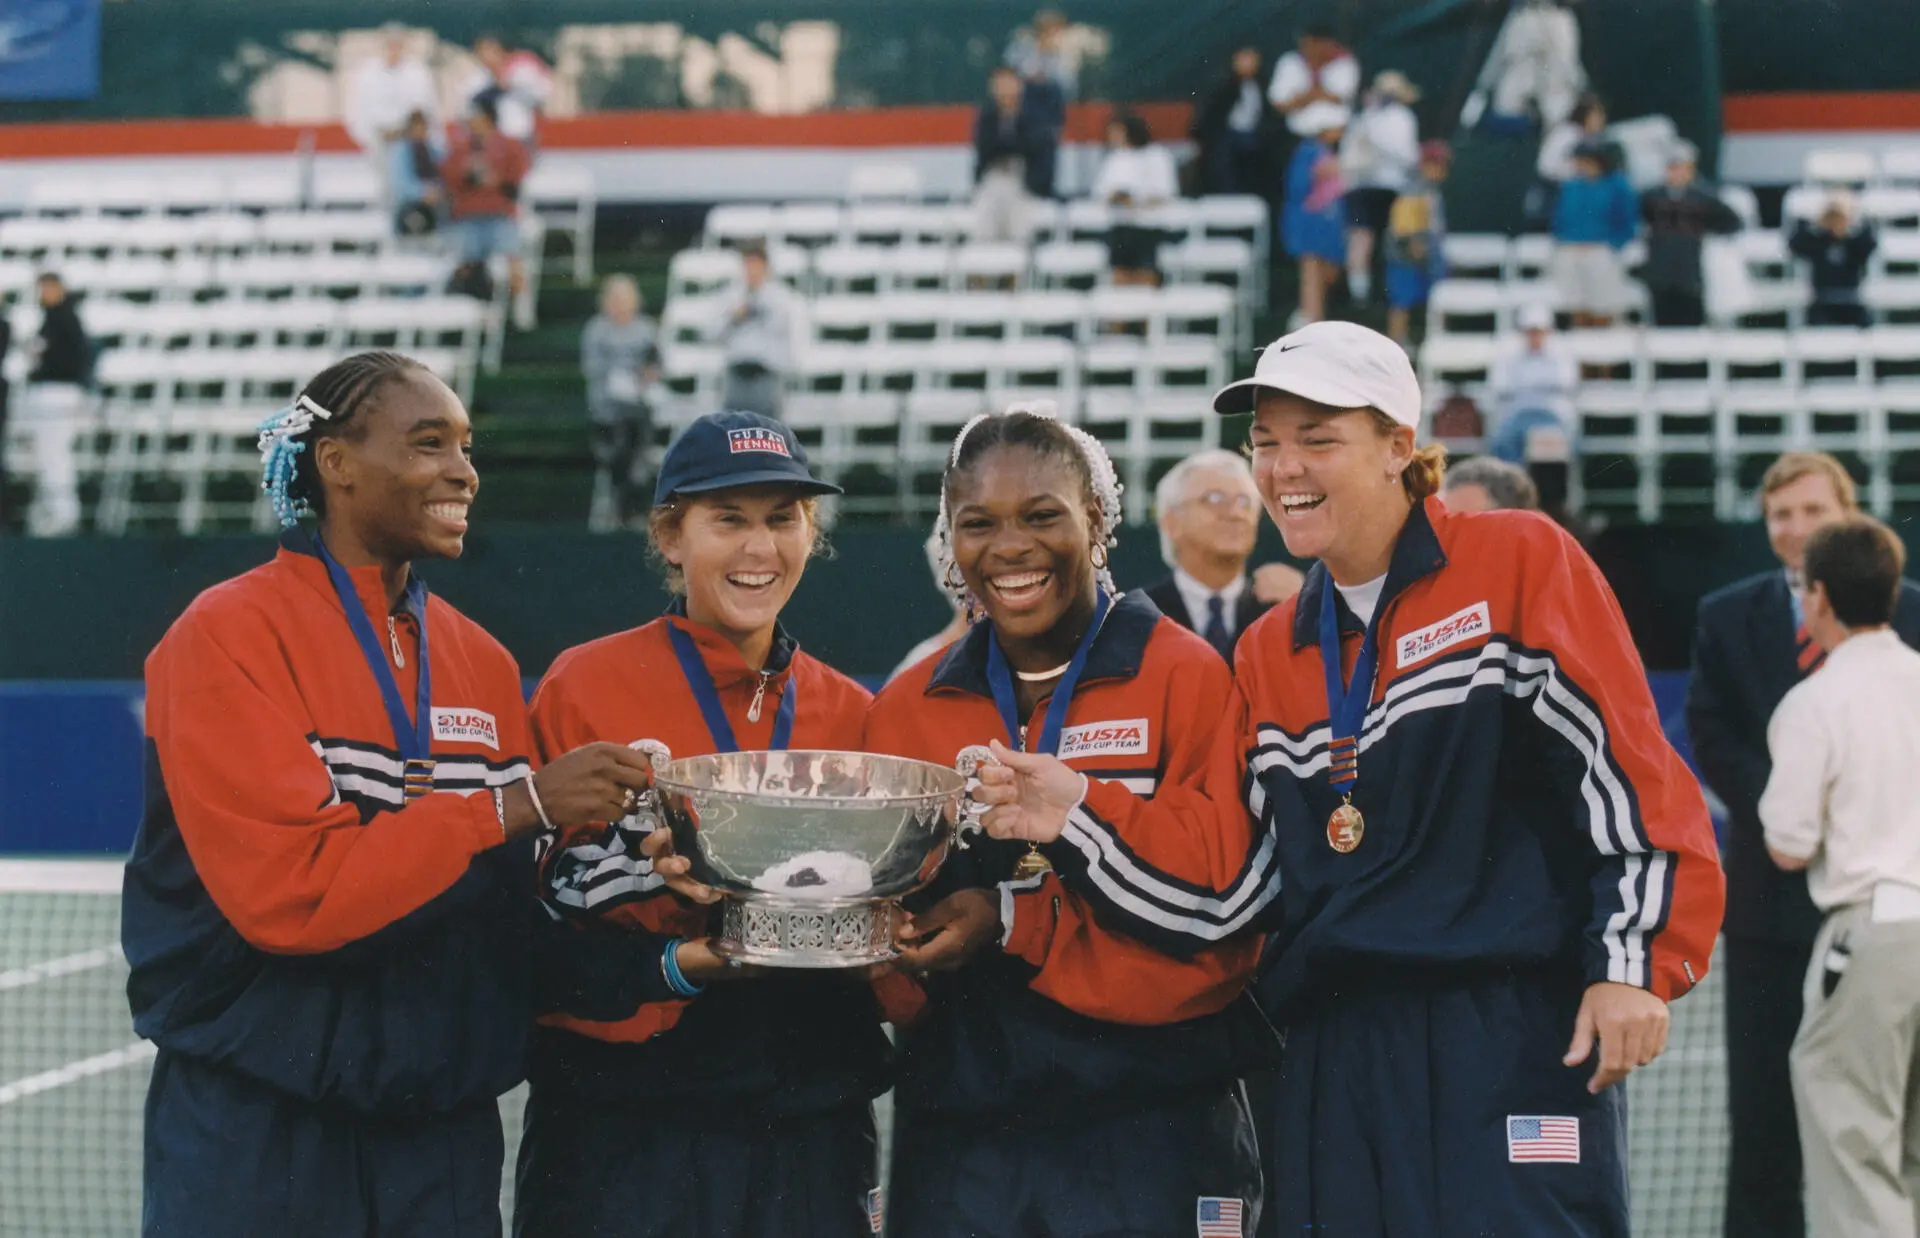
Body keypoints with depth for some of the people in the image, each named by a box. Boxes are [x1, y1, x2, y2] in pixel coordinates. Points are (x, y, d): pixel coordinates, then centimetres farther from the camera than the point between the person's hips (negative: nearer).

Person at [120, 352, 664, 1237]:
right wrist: (517, 805, -21)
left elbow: (513, 917, 7)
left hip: (444, 1132, 5)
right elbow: (288, 888, -19)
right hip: (258, 1137, -5)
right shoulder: (232, 635, -9)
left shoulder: (484, 664, 9)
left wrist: (652, 969, -9)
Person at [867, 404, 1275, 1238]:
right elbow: (886, 951, 9)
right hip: (957, 1134, 3)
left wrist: (1015, 921, -18)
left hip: (1149, 1136, -3)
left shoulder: (1188, 678, -4)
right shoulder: (905, 709, 9)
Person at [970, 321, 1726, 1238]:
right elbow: (1237, 892, 13)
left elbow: (1627, 769, -5)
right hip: (1336, 1066, 6)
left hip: (1517, 1047, -6)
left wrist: (1633, 963, -11)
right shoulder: (1268, 655, 18)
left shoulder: (1519, 562, 0)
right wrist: (1076, 825, 2)